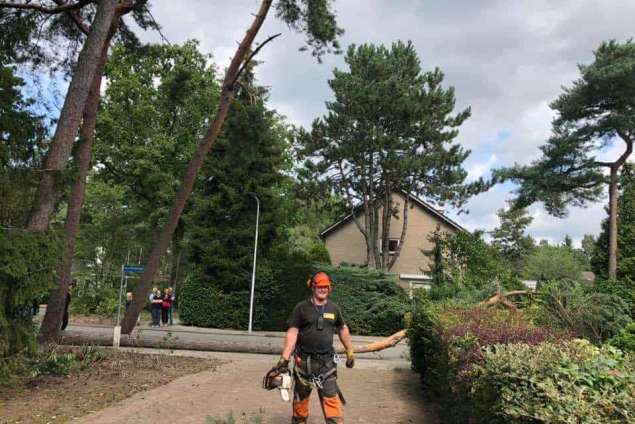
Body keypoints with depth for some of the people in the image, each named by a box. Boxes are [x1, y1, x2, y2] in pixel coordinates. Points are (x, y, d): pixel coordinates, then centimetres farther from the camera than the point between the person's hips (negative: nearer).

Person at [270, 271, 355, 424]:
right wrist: (284, 359, -15)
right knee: (300, 397, 13)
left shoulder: (334, 308, 4)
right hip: (304, 360, -1)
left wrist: (350, 352, 20)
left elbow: (343, 329, 18)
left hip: (326, 361, 1)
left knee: (331, 398, -4)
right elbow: (292, 333, -9)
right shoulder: (301, 308, -6)